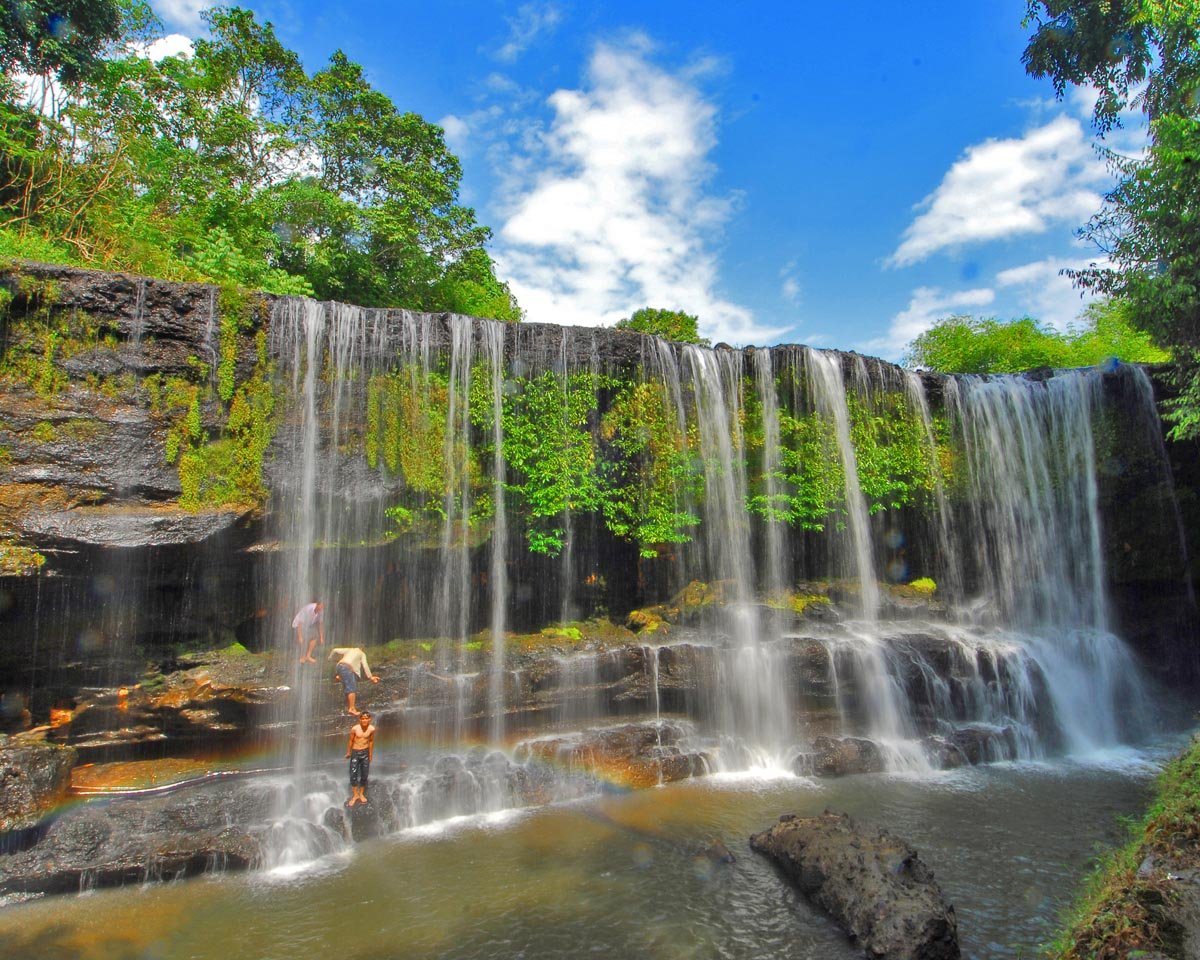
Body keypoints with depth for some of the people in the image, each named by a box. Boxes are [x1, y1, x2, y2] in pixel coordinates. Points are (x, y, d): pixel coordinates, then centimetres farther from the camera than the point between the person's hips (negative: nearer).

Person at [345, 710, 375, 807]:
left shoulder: (372, 729, -13)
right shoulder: (354, 729, -18)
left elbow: (371, 741, 3)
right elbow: (351, 741, -3)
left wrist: (371, 754, 12)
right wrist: (348, 753, 9)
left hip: (365, 753, 2)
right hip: (355, 753, -2)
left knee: (364, 775, 10)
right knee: (353, 775, -1)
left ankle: (361, 793, 31)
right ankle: (355, 795, 18)